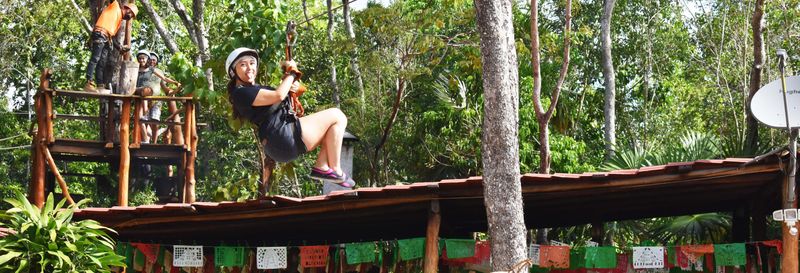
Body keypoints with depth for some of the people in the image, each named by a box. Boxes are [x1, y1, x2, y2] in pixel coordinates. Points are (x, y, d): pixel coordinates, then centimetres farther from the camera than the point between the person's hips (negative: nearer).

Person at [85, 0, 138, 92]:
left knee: (102, 63, 1)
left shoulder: (120, 20, 31)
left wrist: (120, 47, 23)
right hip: (100, 34, -9)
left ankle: (100, 86, -3)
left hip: (106, 39, 9)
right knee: (95, 59, -18)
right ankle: (89, 83, -28)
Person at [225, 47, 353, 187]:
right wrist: (291, 73, -2)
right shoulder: (241, 93, -8)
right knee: (337, 116, -5)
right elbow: (278, 95, -18)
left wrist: (291, 86, 8)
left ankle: (321, 167, 1)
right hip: (283, 137, -11)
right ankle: (335, 170, -7)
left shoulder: (255, 89, 25)